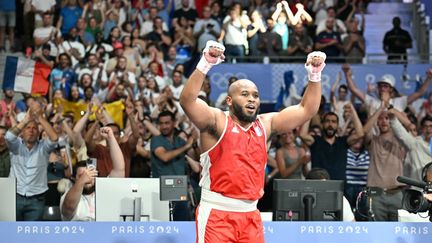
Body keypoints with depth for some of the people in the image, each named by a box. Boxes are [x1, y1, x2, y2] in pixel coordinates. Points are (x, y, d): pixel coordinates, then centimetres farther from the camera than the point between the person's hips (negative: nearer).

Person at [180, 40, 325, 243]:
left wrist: (315, 76, -2)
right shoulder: (217, 121, -5)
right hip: (216, 213, -6)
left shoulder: (265, 124, 11)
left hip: (250, 214, 6)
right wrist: (205, 64, -35)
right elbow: (187, 100, -23)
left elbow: (306, 110, 12)